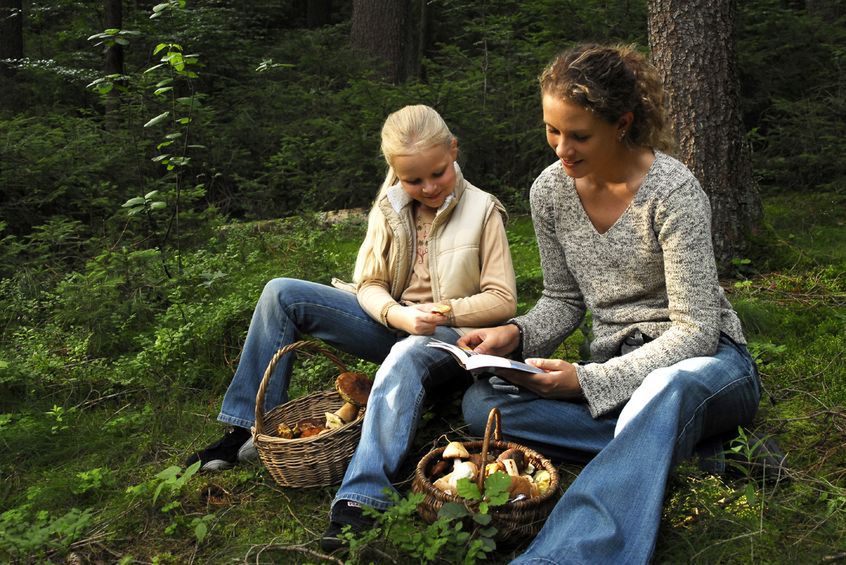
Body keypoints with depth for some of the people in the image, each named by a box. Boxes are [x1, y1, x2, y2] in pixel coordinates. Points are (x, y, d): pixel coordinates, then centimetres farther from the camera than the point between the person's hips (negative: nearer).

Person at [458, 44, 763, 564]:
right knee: (481, 401, -21)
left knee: (665, 390, -44)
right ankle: (671, 442, -23)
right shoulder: (551, 190, -1)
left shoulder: (672, 191, -17)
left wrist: (588, 380, -26)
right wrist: (517, 335, -11)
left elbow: (695, 331, -18)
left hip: (705, 362, -5)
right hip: (618, 370, 5)